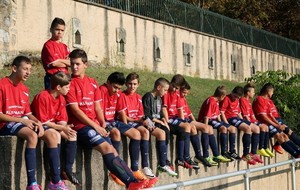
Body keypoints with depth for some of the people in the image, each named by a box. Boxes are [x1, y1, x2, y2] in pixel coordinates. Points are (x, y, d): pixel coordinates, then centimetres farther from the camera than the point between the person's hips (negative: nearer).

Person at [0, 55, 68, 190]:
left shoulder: (24, 89, 14)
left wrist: (37, 122, -7)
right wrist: (22, 120, -19)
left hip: (22, 122, 8)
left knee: (52, 134, -9)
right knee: (32, 135, -35)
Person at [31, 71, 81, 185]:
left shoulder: (61, 99, 2)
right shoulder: (42, 97, -22)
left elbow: (63, 120, 3)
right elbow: (42, 121, -24)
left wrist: (66, 127, -21)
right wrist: (62, 128, -25)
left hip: (54, 125, 8)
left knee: (72, 135, -12)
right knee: (56, 134, -33)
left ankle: (68, 170, -12)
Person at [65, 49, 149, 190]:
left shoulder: (93, 83, 15)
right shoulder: (70, 83, -4)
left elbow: (97, 107, 14)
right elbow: (75, 110, -10)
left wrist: (103, 125, -3)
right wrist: (95, 126, -12)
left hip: (96, 126, 6)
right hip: (80, 125, -6)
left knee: (112, 151, -7)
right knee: (106, 148, -21)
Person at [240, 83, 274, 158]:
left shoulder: (248, 101, 19)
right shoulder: (242, 100, -11)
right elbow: (245, 115, -17)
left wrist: (255, 121, 6)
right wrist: (251, 124, -19)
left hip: (251, 120, 9)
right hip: (247, 121, -9)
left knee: (266, 126, -1)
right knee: (262, 127, -19)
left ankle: (266, 148, 0)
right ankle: (260, 149, -17)